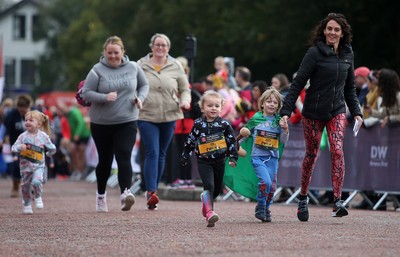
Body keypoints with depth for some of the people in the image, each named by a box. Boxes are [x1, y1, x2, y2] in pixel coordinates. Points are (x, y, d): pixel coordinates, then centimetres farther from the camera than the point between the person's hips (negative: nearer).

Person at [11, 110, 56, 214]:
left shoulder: (43, 136, -3)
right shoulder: (23, 136, -4)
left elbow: (52, 149, 10)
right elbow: (14, 148, -6)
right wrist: (20, 147, -22)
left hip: (38, 165, -2)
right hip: (25, 166, 2)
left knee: (36, 181, -25)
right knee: (25, 186, 8)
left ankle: (38, 197, 4)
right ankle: (26, 205, 28)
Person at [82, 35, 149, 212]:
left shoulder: (133, 68, 1)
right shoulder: (97, 70, -7)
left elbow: (144, 85, 16)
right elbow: (86, 93, -9)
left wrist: (140, 98, -4)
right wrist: (105, 97, -24)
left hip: (127, 122, 0)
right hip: (101, 123, 0)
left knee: (124, 157, -16)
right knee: (105, 160, 11)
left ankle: (125, 192, -28)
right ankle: (101, 195, 30)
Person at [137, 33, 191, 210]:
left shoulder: (175, 66, 6)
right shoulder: (141, 66, 2)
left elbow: (185, 89, 12)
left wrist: (185, 101, -8)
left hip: (169, 117, 3)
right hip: (147, 116, -3)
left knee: (161, 155, 10)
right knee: (152, 153, -14)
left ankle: (153, 190, 21)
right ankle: (151, 191, -20)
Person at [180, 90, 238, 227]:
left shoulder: (224, 124, -2)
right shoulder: (198, 124, -1)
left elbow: (232, 141, 2)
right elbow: (190, 142, 7)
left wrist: (233, 157, -5)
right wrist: (185, 157, 11)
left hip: (219, 161, 2)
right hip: (204, 161, -2)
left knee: (217, 189, 13)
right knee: (209, 185, -19)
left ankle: (206, 201, 42)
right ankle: (209, 212, -23)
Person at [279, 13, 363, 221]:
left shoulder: (347, 54, 6)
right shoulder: (315, 53, -10)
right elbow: (298, 83, -12)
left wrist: (356, 112, 9)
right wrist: (286, 111, -19)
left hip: (337, 112, 3)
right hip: (313, 112, -3)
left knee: (337, 151, -14)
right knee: (311, 155, 7)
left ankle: (337, 202, -19)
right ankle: (303, 198, 26)